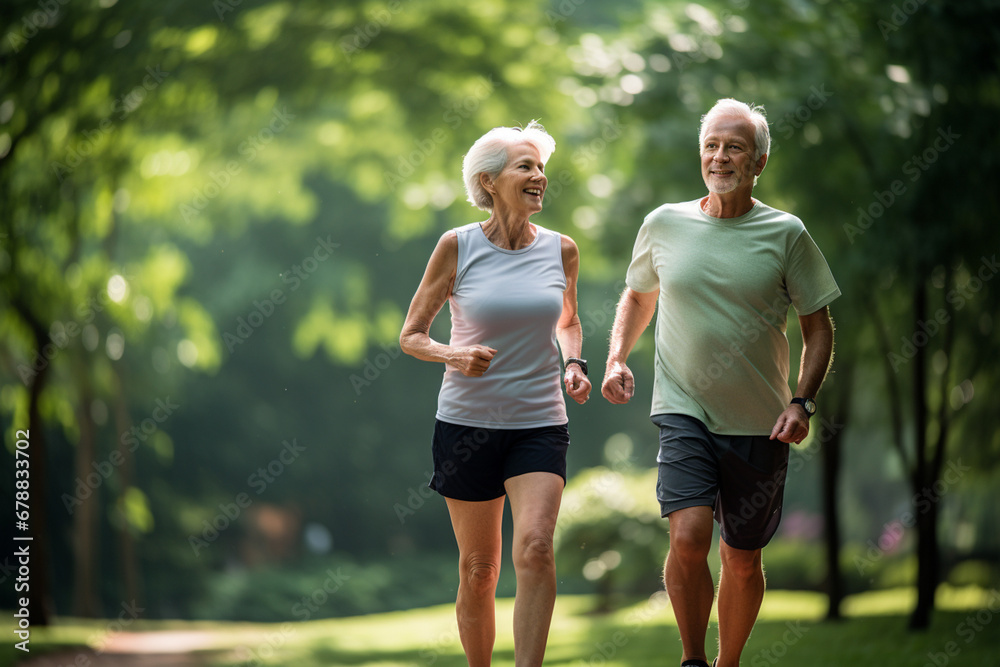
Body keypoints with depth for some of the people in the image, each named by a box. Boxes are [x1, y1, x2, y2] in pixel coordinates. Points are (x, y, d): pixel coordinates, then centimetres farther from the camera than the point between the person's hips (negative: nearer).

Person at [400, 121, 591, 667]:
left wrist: (573, 364, 2)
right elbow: (411, 335, 2)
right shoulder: (457, 246, -5)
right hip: (467, 420, -1)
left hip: (540, 423, 1)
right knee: (478, 568, 6)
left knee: (535, 546, -21)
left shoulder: (560, 250, 3)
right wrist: (453, 356, -18)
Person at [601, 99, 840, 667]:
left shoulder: (786, 233, -2)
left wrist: (803, 402, -9)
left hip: (759, 425, 1)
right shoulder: (664, 225, 3)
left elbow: (819, 326, 4)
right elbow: (638, 297, 21)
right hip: (684, 412, 0)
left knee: (743, 559, 10)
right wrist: (617, 358, 4)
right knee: (689, 536, -20)